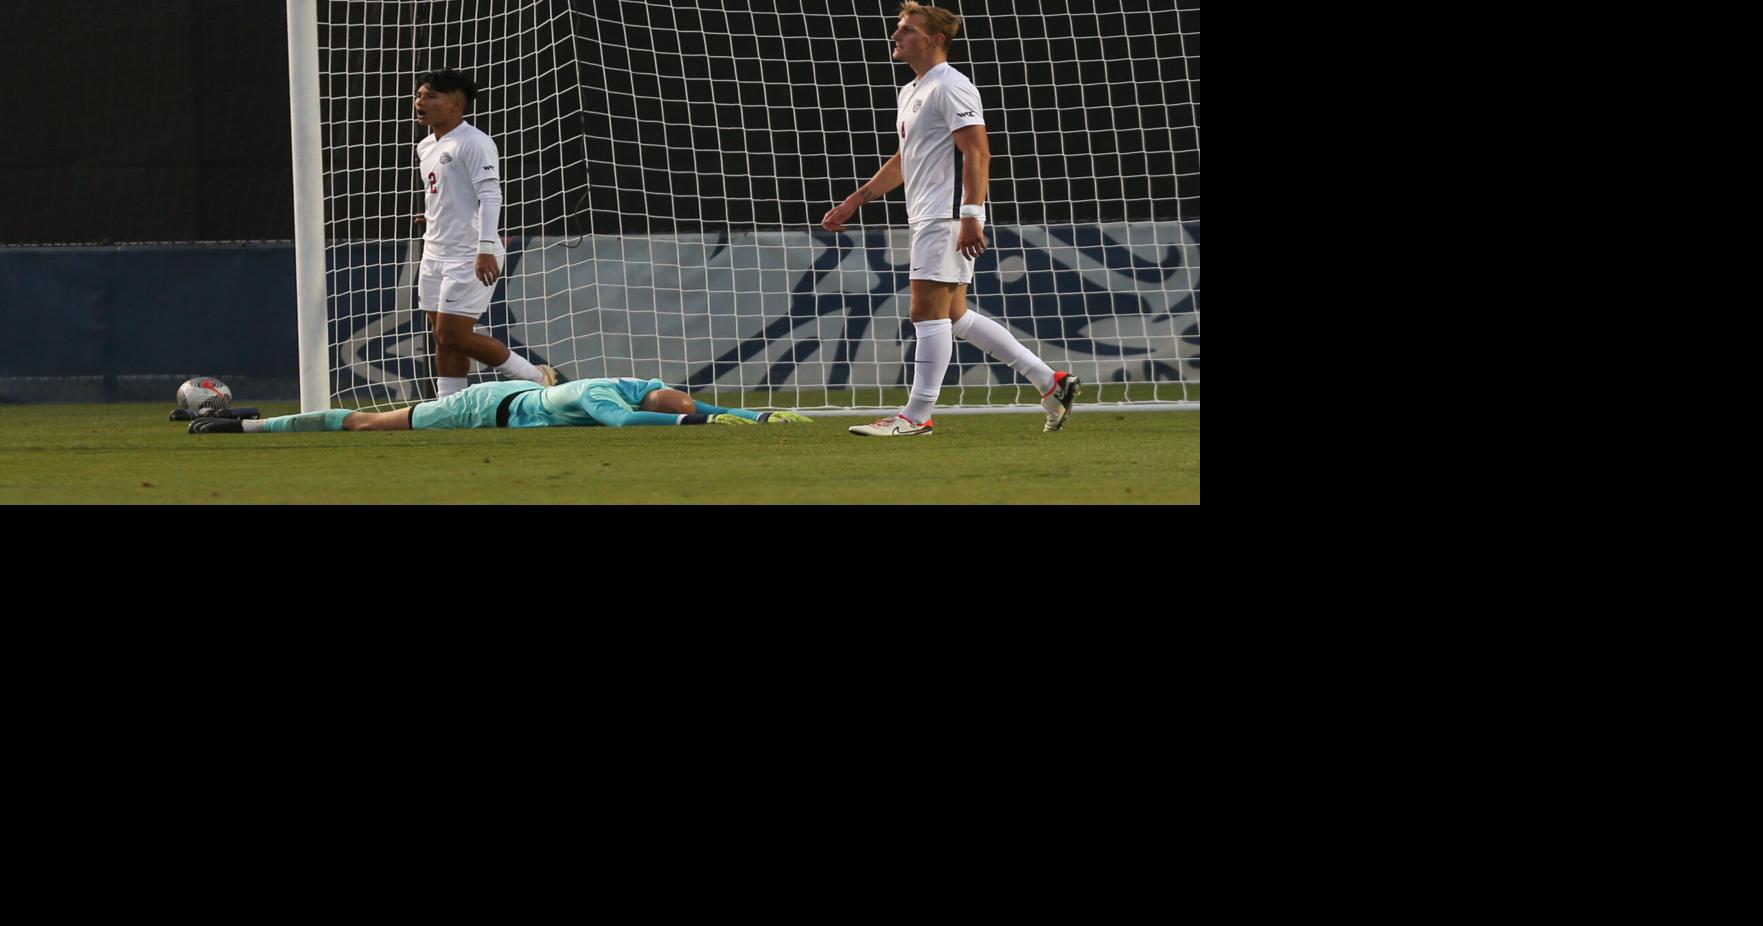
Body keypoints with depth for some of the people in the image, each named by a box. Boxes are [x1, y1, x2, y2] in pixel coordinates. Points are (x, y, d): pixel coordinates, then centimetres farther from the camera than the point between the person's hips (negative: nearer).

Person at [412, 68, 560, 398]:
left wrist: (486, 249, -29)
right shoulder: (426, 147, 15)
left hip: (469, 256, -9)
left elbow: (490, 195, -20)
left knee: (454, 336, -12)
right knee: (444, 339, 7)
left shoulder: (473, 142, -13)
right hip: (436, 254, 9)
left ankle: (540, 379, -1)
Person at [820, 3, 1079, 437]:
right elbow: (903, 161, 31)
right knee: (954, 316, 10)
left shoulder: (951, 87, -11)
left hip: (946, 219, -10)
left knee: (928, 312, -8)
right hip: (926, 218, 10)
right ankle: (1049, 381, 12)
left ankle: (917, 415, -5)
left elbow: (977, 153, -18)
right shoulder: (911, 92, 20)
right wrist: (854, 202, 29)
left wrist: (970, 215, -26)